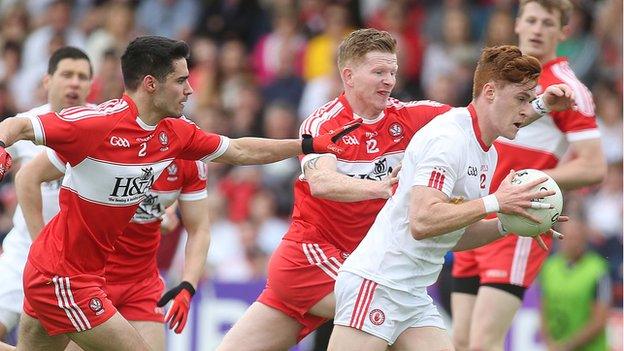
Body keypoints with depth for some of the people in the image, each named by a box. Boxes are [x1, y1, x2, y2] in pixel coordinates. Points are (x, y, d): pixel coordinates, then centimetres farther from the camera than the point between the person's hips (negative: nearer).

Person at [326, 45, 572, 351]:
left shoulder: (488, 153, 15)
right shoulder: (449, 137, -16)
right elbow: (422, 222, -26)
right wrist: (495, 202, -20)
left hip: (415, 299, 10)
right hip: (376, 283, -10)